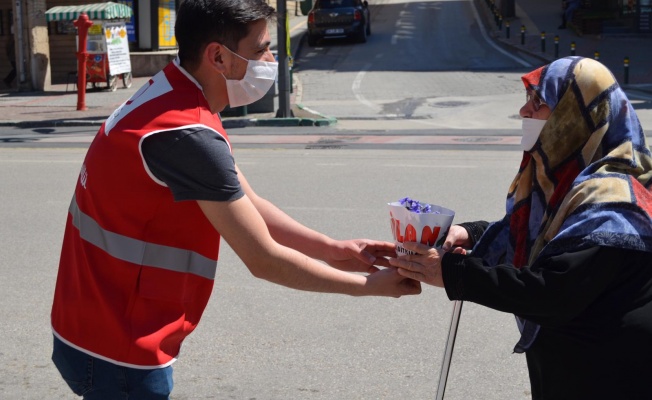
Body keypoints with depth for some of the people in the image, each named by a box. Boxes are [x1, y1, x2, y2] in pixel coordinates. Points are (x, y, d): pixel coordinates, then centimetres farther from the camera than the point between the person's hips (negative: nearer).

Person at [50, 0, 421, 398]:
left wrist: (333, 249, 2)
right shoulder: (187, 134, -26)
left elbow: (245, 202, 9)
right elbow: (265, 260, -21)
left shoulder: (173, 97, 5)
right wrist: (366, 284, -9)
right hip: (118, 351, -9)